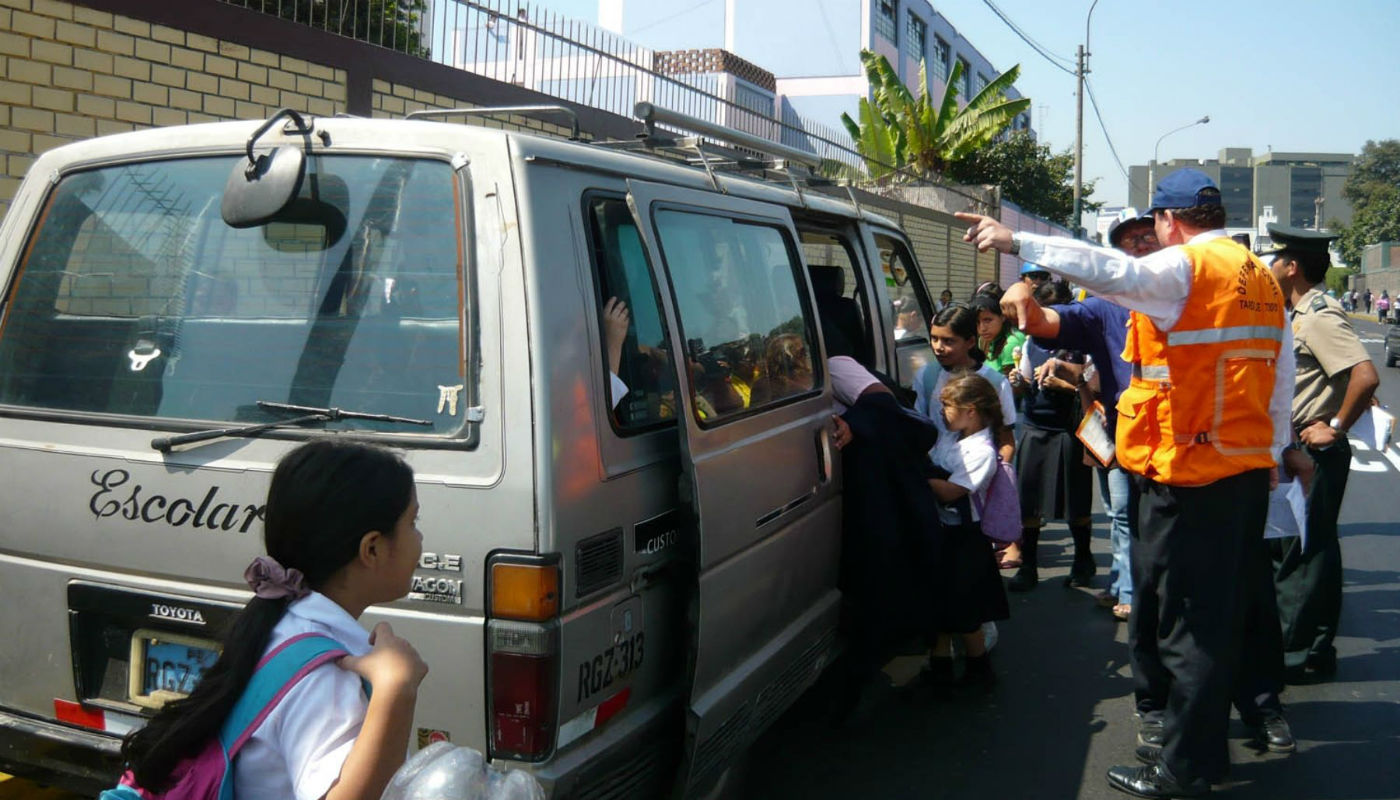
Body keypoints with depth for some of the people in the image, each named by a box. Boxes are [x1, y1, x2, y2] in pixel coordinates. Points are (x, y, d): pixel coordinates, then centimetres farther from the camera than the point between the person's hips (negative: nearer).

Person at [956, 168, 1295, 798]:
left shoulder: (1186, 268, -11)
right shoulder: (1261, 279, 15)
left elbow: (1109, 270, -30)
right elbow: (1280, 380, 17)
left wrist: (1016, 242, -30)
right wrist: (1271, 453, 23)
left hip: (1188, 475, -9)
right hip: (1247, 470, 9)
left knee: (1187, 623, -2)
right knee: (1221, 615, 17)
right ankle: (1205, 749, 31)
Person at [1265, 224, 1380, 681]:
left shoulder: (1319, 317, -17)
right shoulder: (1302, 316, 13)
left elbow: (1365, 376, -28)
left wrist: (1336, 428, -20)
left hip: (1315, 451, -10)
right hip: (1296, 449, 10)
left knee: (1305, 552, -3)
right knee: (1291, 548, 16)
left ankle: (1302, 653, 7)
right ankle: (1306, 646, 27)